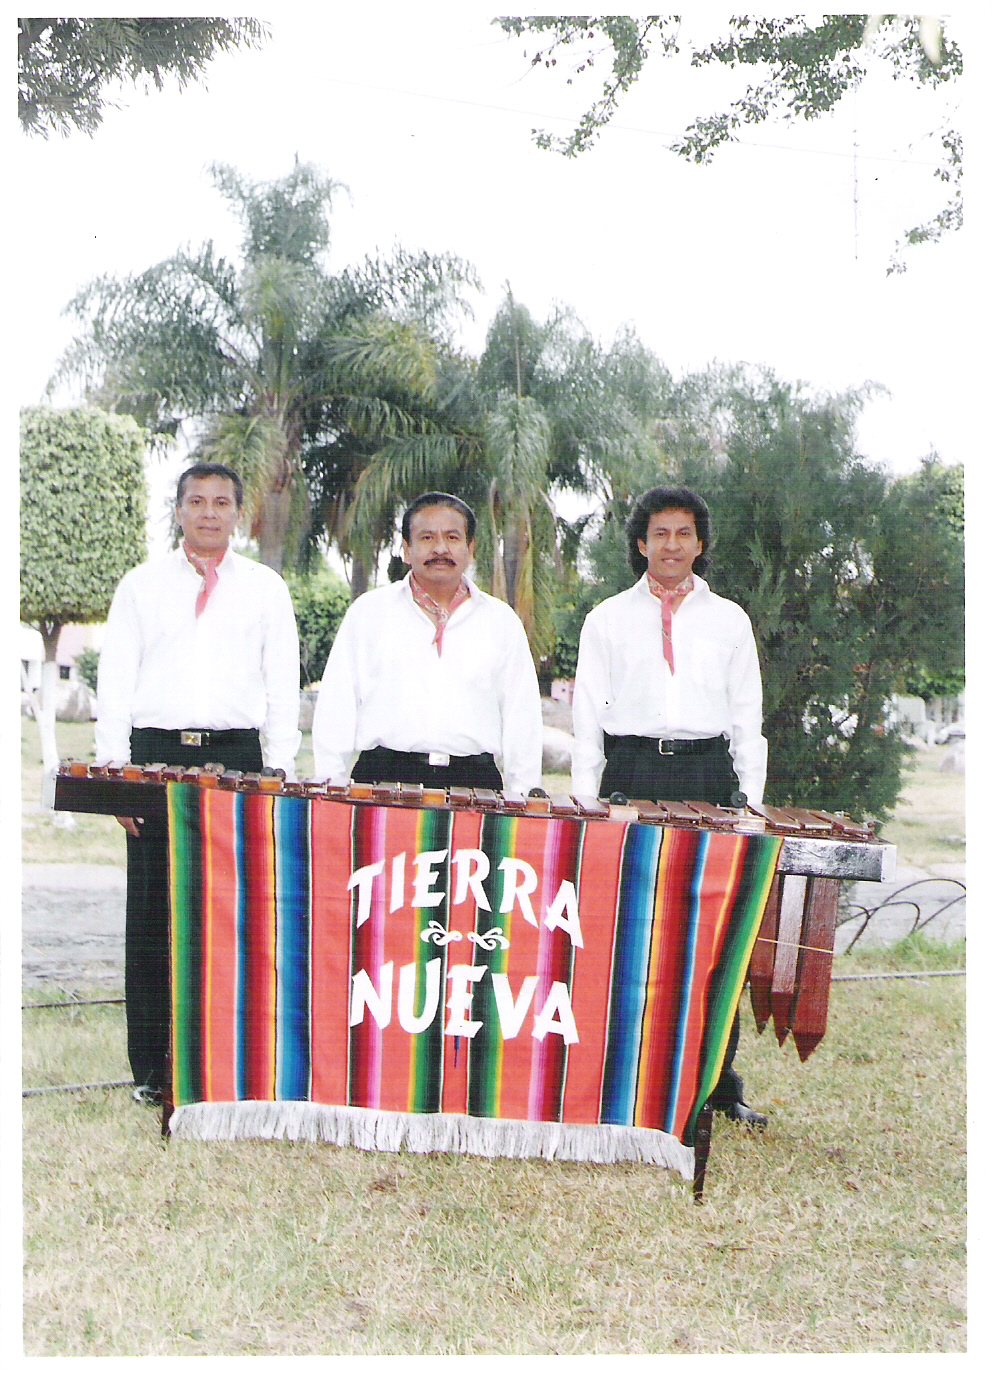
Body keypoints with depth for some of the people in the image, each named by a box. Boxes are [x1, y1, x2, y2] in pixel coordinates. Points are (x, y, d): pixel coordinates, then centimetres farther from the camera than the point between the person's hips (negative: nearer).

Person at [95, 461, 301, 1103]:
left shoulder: (266, 588, 12)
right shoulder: (141, 585, 13)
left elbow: (283, 685, 9)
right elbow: (116, 682, 9)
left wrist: (278, 772, -2)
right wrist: (115, 772, -1)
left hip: (236, 753, 0)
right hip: (155, 750, 1)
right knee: (151, 915, 1)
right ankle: (151, 1069, 9)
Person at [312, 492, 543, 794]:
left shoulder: (502, 622, 15)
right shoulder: (367, 612, 12)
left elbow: (522, 718, 13)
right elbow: (335, 708, 10)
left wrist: (523, 797, 6)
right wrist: (332, 784, 2)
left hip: (474, 780, 1)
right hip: (382, 776, -1)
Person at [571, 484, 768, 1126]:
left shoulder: (729, 620, 15)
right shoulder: (608, 619, 13)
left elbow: (748, 719, 14)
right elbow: (588, 716, 11)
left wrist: (749, 803, 5)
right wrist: (587, 801, 2)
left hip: (708, 772, 1)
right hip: (631, 770, 0)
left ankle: (719, 1081, 6)